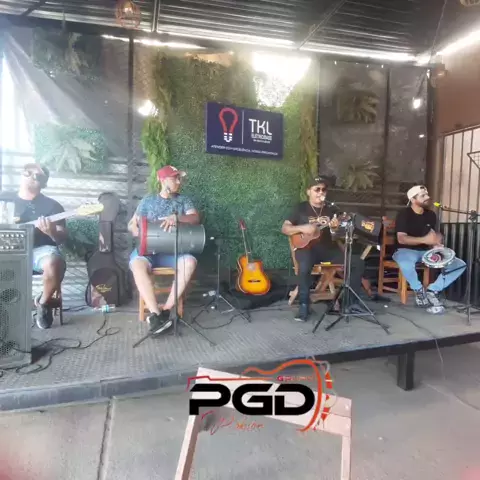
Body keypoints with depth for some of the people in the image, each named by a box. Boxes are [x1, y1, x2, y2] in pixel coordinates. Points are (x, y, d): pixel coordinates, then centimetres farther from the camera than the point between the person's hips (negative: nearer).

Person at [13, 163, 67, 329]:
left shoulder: (52, 205, 6)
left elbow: (61, 238, 0)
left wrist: (51, 232, -23)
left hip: (40, 250, -2)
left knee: (54, 263, -36)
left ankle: (43, 303, -6)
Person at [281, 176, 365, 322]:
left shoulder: (332, 209, 12)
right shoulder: (301, 208, 4)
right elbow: (284, 228, -1)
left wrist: (335, 228, -14)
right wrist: (302, 228, -18)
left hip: (328, 249, 4)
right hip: (307, 248, -4)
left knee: (358, 262, -13)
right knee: (305, 265, -38)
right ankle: (304, 305, -22)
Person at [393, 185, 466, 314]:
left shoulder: (431, 215, 9)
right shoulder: (404, 214, -10)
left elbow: (433, 234, 19)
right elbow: (401, 239, -20)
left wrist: (436, 244, -4)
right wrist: (424, 240, -31)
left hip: (426, 251, 6)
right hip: (405, 250, -6)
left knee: (460, 264, -9)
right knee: (406, 264, -43)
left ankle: (433, 290, -4)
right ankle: (419, 290, -13)